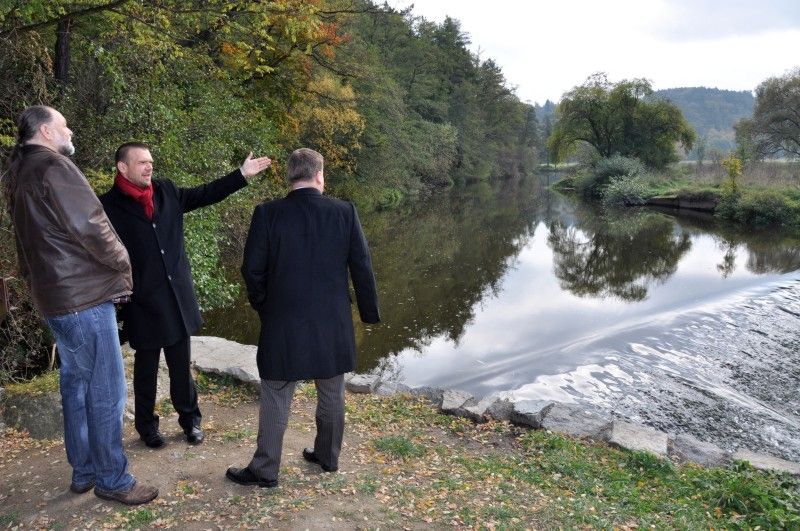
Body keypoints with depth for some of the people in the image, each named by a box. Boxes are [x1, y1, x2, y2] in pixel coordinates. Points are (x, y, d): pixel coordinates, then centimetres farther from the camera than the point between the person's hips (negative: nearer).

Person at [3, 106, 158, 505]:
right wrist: (121, 261, -6)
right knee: (107, 390, -2)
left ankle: (83, 471, 27)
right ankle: (112, 479, 8)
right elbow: (89, 226, -20)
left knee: (76, 383, 17)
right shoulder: (53, 166, -14)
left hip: (55, 295, 10)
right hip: (84, 295, -10)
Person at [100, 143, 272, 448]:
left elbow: (205, 194, 13)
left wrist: (241, 175, 6)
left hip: (178, 299, 4)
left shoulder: (166, 191, 5)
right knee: (146, 368, 13)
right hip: (142, 304, -4)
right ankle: (146, 425, 32)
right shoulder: (109, 205, -10)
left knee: (182, 365, 15)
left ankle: (190, 418, 32)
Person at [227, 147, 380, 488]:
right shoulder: (344, 212, -7)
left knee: (275, 398, 10)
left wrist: (263, 306, 11)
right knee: (332, 395, 18)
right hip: (333, 323, 2)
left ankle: (265, 470, 21)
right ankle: (328, 457, 34)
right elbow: (362, 267, -4)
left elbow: (252, 269, -6)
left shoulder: (268, 213, -9)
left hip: (283, 323, -1)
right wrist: (369, 312, 8)